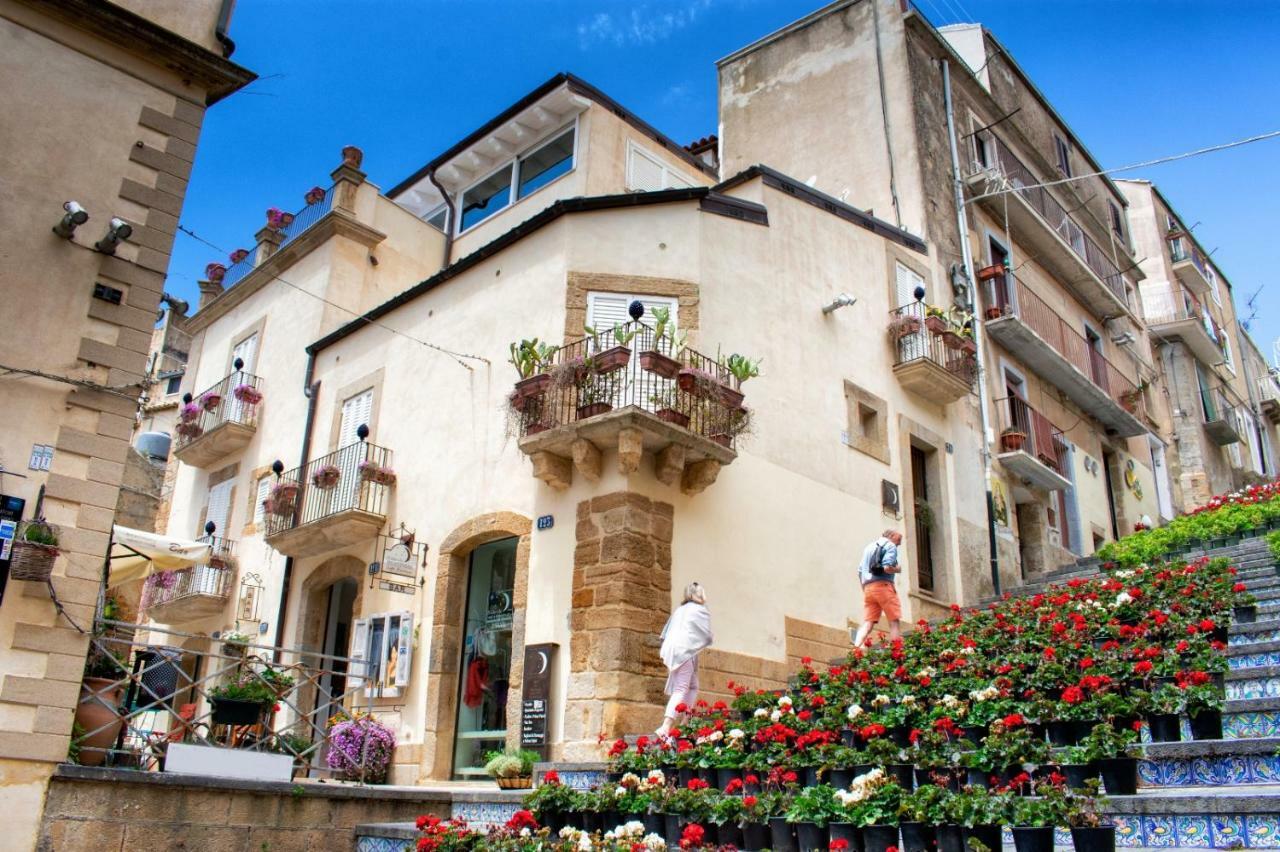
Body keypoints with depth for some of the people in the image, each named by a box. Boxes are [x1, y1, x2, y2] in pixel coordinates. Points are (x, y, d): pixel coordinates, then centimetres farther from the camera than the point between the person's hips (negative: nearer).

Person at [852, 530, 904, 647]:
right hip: (883, 586, -6)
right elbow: (887, 567, -15)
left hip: (868, 588, 7)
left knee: (867, 623, 1)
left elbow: (860, 571, 22)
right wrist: (897, 569, 5)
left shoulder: (869, 547, 25)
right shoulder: (890, 546, 1)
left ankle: (856, 650, -15)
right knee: (894, 621, 0)